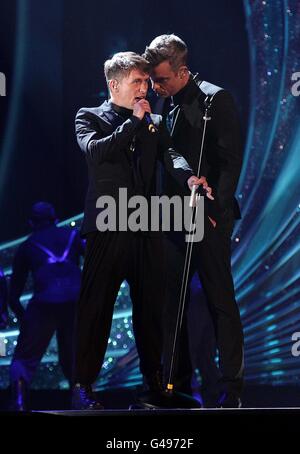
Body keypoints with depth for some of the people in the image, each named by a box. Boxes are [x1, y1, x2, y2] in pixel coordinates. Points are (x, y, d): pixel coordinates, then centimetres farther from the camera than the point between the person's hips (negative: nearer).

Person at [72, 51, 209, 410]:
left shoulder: (154, 123, 15)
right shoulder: (89, 118, 5)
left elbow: (169, 154, -1)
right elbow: (95, 151, -15)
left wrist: (188, 177, -22)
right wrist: (134, 120, -11)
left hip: (146, 228, 4)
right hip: (108, 228, -4)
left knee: (150, 306, 10)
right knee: (96, 306, -5)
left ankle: (154, 379, 22)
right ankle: (83, 386, -2)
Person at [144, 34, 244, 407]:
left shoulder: (215, 99, -7)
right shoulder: (167, 106, 13)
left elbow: (231, 160, -11)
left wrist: (213, 211, -16)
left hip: (209, 218, -7)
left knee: (220, 300, -2)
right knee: (170, 299, 6)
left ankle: (231, 385, 2)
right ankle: (178, 379, 15)